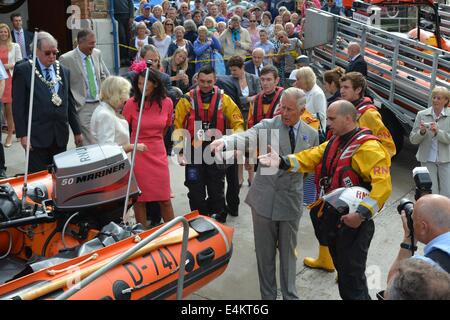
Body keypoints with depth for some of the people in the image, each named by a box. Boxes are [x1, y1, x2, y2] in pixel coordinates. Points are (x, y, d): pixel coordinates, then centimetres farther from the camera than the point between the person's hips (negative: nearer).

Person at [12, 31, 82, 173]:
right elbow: (18, 106, -4)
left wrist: (77, 131, 14)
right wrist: (22, 134, -10)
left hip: (60, 135, 4)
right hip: (37, 135, -4)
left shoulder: (64, 71, 11)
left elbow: (70, 104, 15)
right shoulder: (23, 70, -2)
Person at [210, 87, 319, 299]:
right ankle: (268, 295, 25)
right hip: (264, 199, -2)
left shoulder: (311, 134, 3)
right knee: (264, 252, 9)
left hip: (291, 201, 2)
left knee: (288, 252, 13)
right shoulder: (267, 126, -9)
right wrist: (224, 141, -48)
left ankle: (290, 295, 29)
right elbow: (246, 138, -28)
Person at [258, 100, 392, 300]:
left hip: (353, 223, -8)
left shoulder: (368, 147, -18)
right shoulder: (334, 142, 11)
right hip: (332, 219, 9)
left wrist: (362, 214, -34)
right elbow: (310, 158, 0)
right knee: (342, 272, 23)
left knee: (352, 280, 1)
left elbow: (383, 185, -26)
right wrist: (281, 162, -16)